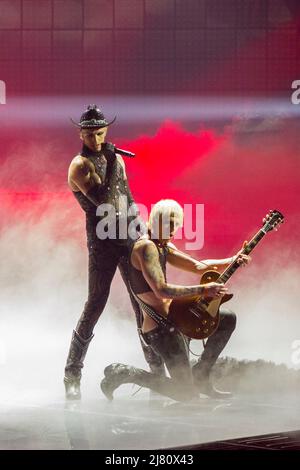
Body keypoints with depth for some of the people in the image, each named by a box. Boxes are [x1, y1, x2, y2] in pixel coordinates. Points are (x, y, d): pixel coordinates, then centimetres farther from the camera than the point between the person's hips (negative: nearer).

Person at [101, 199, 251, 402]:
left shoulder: (164, 246, 13)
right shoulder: (146, 247, -18)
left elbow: (198, 266, 17)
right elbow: (161, 290, -28)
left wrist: (231, 261, 3)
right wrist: (202, 290, -27)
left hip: (174, 317, 10)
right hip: (160, 327, -10)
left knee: (228, 319, 18)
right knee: (186, 393, -11)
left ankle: (200, 375, 20)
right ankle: (123, 373, -3)